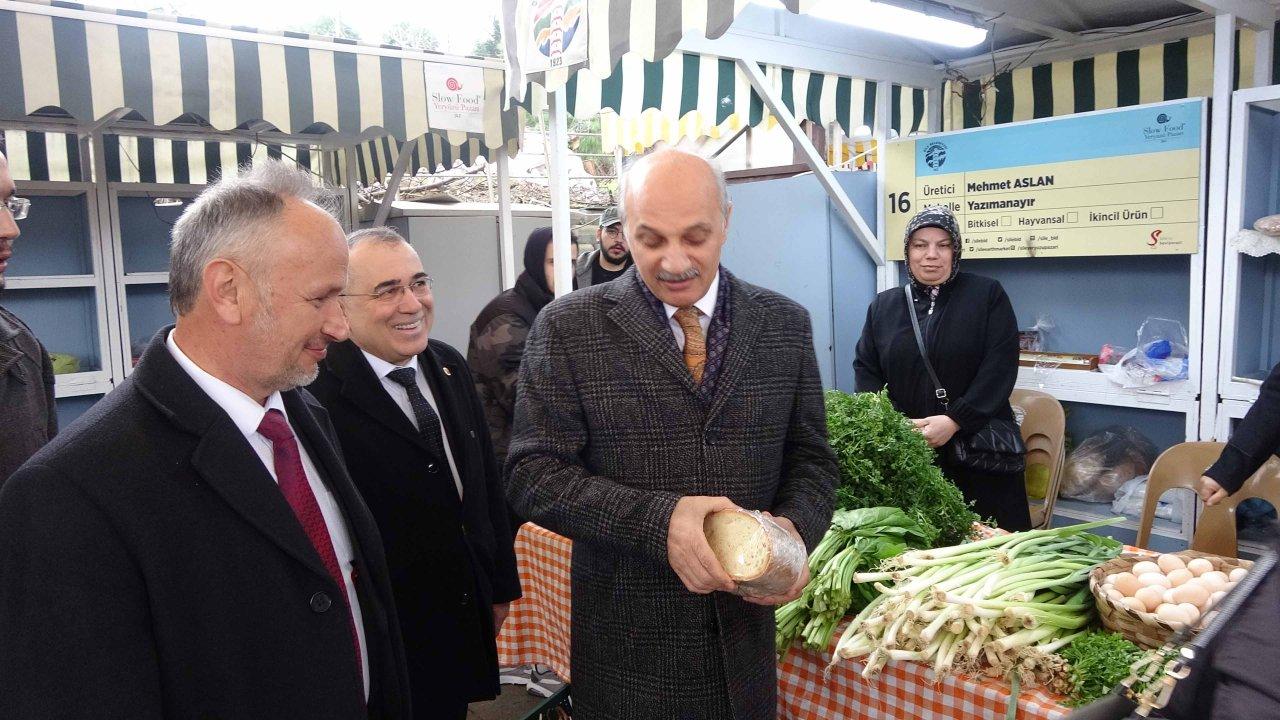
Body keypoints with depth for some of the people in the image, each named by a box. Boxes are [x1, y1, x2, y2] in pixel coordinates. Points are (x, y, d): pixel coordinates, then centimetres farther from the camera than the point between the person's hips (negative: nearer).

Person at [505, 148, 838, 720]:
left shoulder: (785, 325, 0)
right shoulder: (567, 328, -9)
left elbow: (811, 459, 6)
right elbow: (532, 473, -11)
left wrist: (793, 528, -15)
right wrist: (657, 520, -24)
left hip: (744, 631, 3)